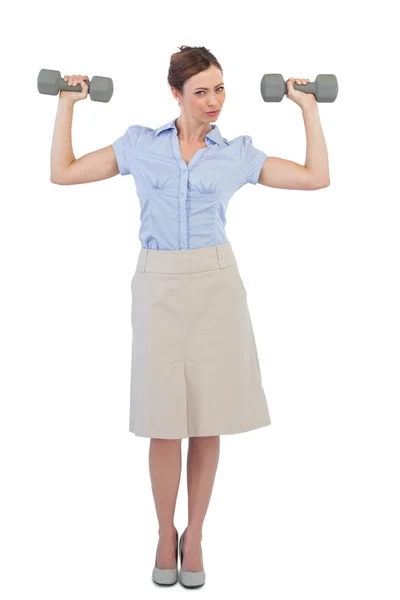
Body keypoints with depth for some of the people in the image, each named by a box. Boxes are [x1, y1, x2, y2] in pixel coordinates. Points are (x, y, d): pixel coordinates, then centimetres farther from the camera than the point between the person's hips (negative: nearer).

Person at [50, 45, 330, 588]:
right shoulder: (140, 145, 8)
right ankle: (165, 535, 22)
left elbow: (316, 176, 6)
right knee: (165, 421, 2)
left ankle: (195, 535, 22)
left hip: (215, 284, 1)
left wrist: (308, 107, 8)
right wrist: (67, 105, 8)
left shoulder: (237, 153, 8)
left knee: (207, 419, 5)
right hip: (158, 284, 0)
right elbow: (63, 172, 10)